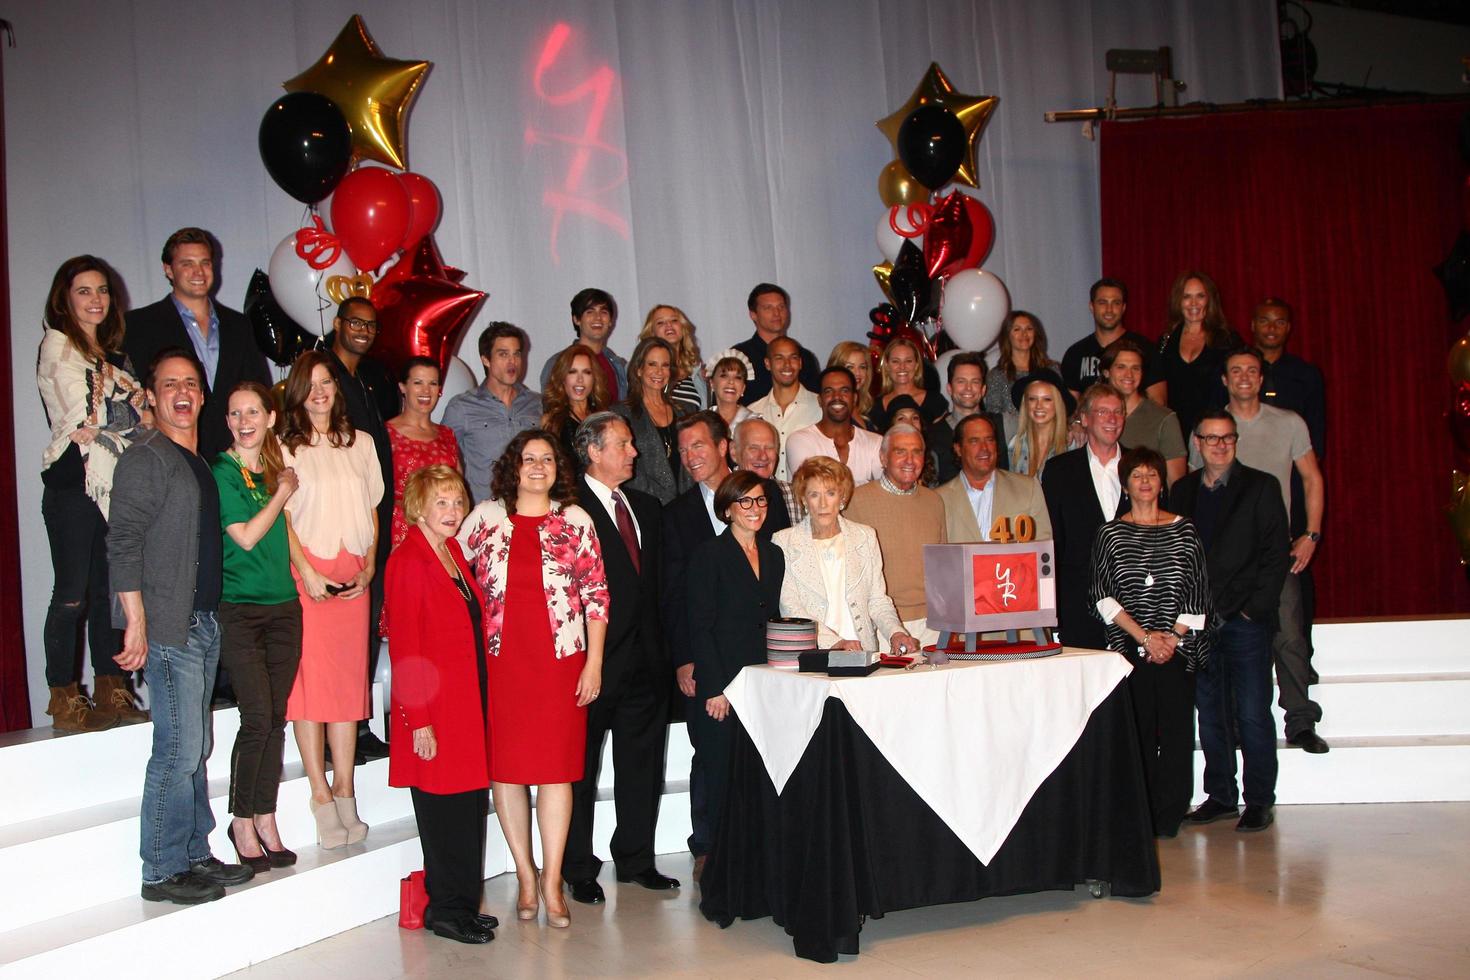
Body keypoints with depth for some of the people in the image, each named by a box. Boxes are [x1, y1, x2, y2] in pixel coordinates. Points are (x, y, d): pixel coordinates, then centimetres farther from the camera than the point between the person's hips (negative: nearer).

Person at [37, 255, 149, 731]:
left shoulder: (113, 353, 19)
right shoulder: (57, 345, -3)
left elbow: (134, 412, 15)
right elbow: (85, 415, -13)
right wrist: (135, 405, -3)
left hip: (114, 482, 6)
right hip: (73, 482, -6)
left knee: (111, 589, 8)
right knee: (73, 593, -3)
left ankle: (111, 692, 14)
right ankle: (64, 700, 4)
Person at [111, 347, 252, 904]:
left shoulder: (200, 462, 18)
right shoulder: (145, 458, -8)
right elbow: (123, 544, -15)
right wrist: (136, 623, -19)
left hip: (204, 623, 9)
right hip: (168, 628, -9)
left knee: (196, 748, 13)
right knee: (179, 749, -7)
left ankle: (195, 856, 21)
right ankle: (163, 872, 2)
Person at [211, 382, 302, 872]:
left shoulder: (275, 468, 14)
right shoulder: (222, 472, -5)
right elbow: (245, 536, -12)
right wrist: (283, 492, -4)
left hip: (283, 606, 6)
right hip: (238, 608, -6)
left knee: (276, 718, 6)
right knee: (257, 718, -8)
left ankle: (265, 820, 15)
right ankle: (242, 822, 8)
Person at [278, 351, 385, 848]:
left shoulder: (360, 443, 15)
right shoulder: (286, 446, 3)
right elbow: (283, 517, -4)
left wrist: (369, 567, 3)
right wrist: (307, 573, -12)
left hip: (352, 577, 4)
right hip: (305, 574, -3)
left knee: (349, 678, 2)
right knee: (309, 677, -6)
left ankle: (344, 790, 7)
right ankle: (320, 794, -1)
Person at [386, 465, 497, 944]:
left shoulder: (454, 553, 13)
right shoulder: (409, 560, -11)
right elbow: (405, 647, -14)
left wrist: (478, 700, 11)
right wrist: (418, 720, -16)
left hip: (469, 700, 8)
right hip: (434, 708, -8)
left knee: (470, 805, 12)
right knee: (444, 809, 1)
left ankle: (463, 905, 24)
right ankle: (447, 909, 14)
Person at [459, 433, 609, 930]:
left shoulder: (575, 520, 5)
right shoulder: (486, 517, 7)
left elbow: (596, 594, 5)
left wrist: (594, 662, -1)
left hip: (560, 660, -1)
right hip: (500, 660, 1)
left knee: (556, 765, -1)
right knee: (505, 764, 4)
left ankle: (552, 881, 7)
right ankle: (526, 874, 17)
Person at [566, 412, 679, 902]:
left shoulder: (646, 508, 14)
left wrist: (661, 647, 9)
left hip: (645, 659, 7)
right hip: (593, 659, -7)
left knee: (642, 765, 14)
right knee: (580, 768, 6)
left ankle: (636, 859, 28)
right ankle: (579, 869, 17)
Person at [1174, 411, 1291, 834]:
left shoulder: (1261, 487, 1)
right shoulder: (1182, 491, 12)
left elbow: (1275, 555, -3)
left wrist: (1253, 608, -11)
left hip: (1245, 620, -3)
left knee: (1252, 714, -1)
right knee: (1210, 714, 9)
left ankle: (1259, 801, 9)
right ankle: (1221, 797, 19)